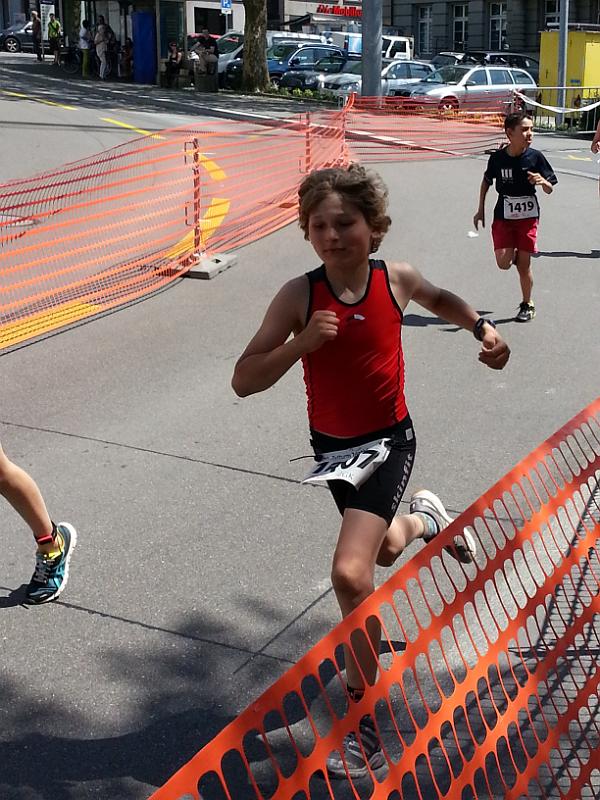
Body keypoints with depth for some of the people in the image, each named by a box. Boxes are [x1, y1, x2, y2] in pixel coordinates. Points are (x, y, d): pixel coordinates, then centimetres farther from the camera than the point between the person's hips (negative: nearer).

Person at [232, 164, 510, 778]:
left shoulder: (396, 279, -10)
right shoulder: (299, 297, -16)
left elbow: (439, 298, 16)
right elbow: (244, 381, -19)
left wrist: (482, 327, 1)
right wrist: (301, 342, -33)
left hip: (388, 440, -2)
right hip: (331, 447, 2)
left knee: (350, 573, -19)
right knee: (383, 550, 24)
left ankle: (362, 723, -5)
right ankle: (422, 517, 63)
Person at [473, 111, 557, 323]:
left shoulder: (536, 157, -10)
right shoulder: (498, 157, -8)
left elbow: (550, 190, -4)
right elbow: (486, 181, 11)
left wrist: (543, 182, -27)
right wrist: (480, 209, 11)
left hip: (528, 217, -1)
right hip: (503, 216, 1)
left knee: (523, 265, 1)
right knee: (504, 263, -11)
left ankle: (528, 304, 21)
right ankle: (514, 252, 26)